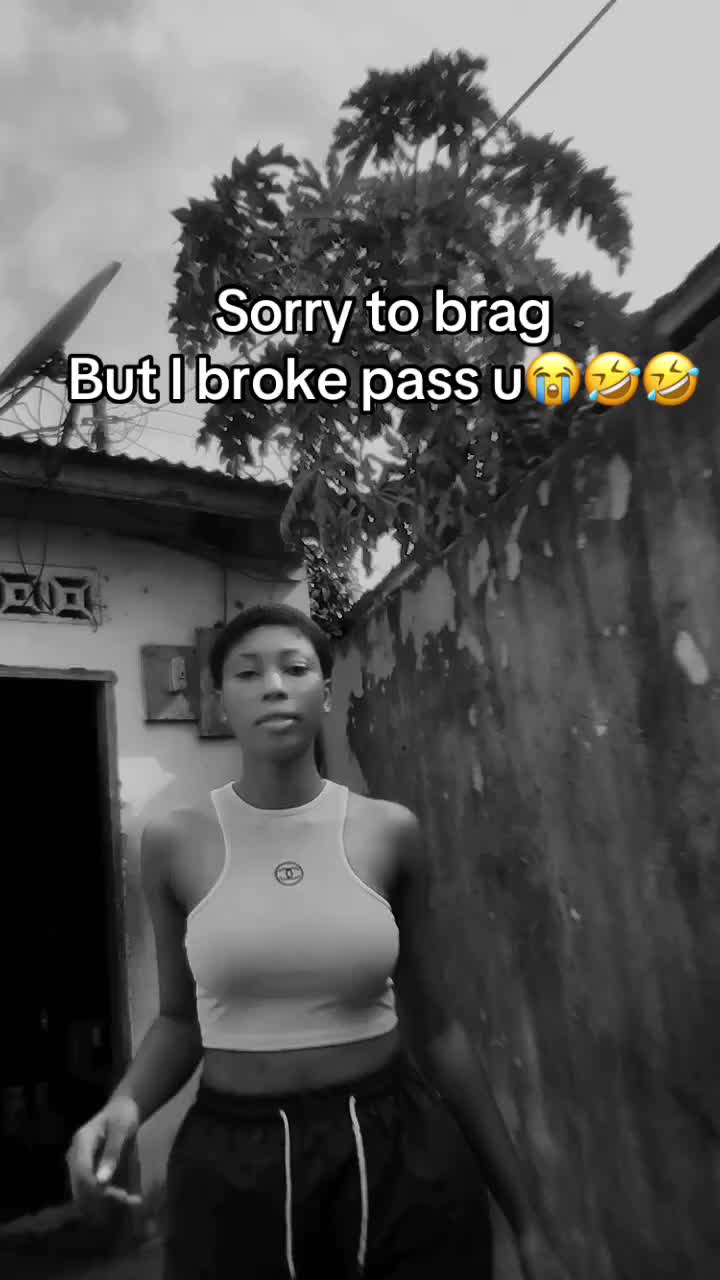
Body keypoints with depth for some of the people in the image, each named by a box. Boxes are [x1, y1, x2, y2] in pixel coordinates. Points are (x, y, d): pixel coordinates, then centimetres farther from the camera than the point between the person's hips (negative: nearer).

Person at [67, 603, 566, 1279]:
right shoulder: (173, 842, -6)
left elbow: (433, 1025, 1)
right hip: (234, 1165, 0)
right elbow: (181, 1017, 6)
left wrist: (524, 1219, 6)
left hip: (397, 1153, 0)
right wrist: (123, 1105, -14)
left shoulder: (389, 831, -7)